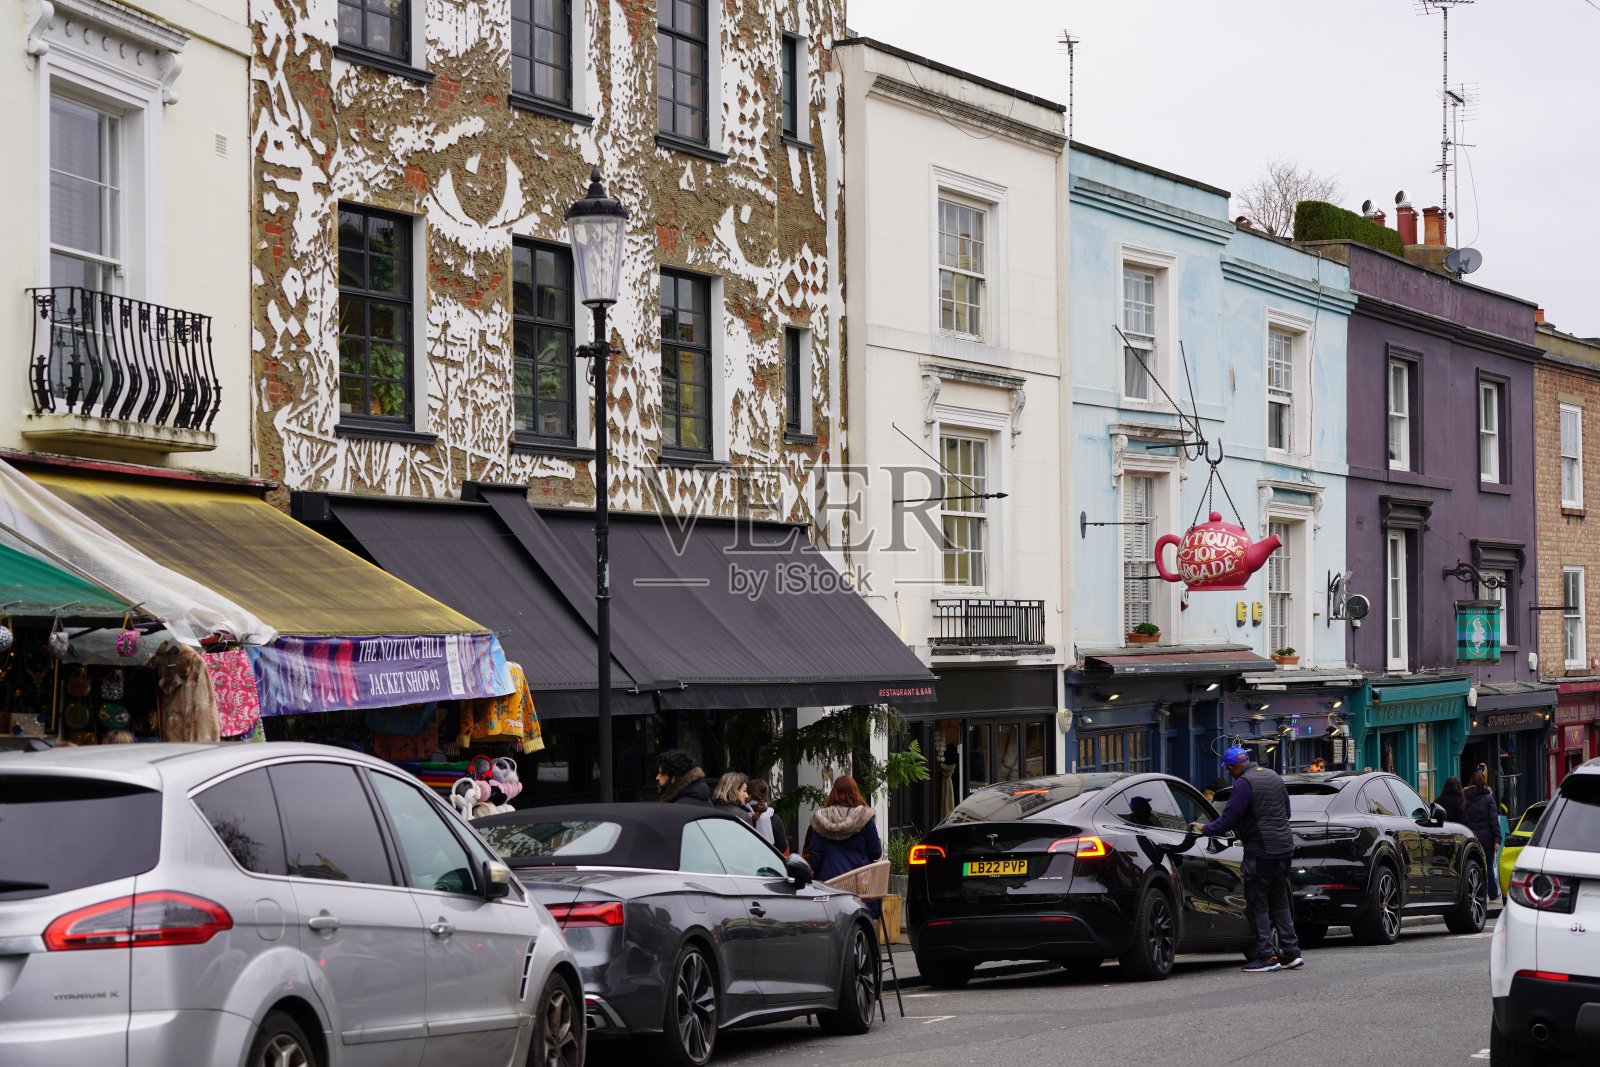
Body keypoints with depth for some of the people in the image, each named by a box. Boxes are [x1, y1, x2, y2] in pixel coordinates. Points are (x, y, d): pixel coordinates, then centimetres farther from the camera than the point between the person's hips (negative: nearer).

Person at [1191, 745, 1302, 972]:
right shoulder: (1273, 777, 13)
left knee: (1258, 904, -1)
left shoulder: (1244, 784, -14)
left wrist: (1205, 829, -2)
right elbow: (1286, 811, 22)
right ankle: (1291, 952, 15)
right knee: (1279, 901, 16)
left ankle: (1266, 957, -3)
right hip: (1284, 847, 8)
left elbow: (1228, 819, -15)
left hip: (1261, 851, -8)